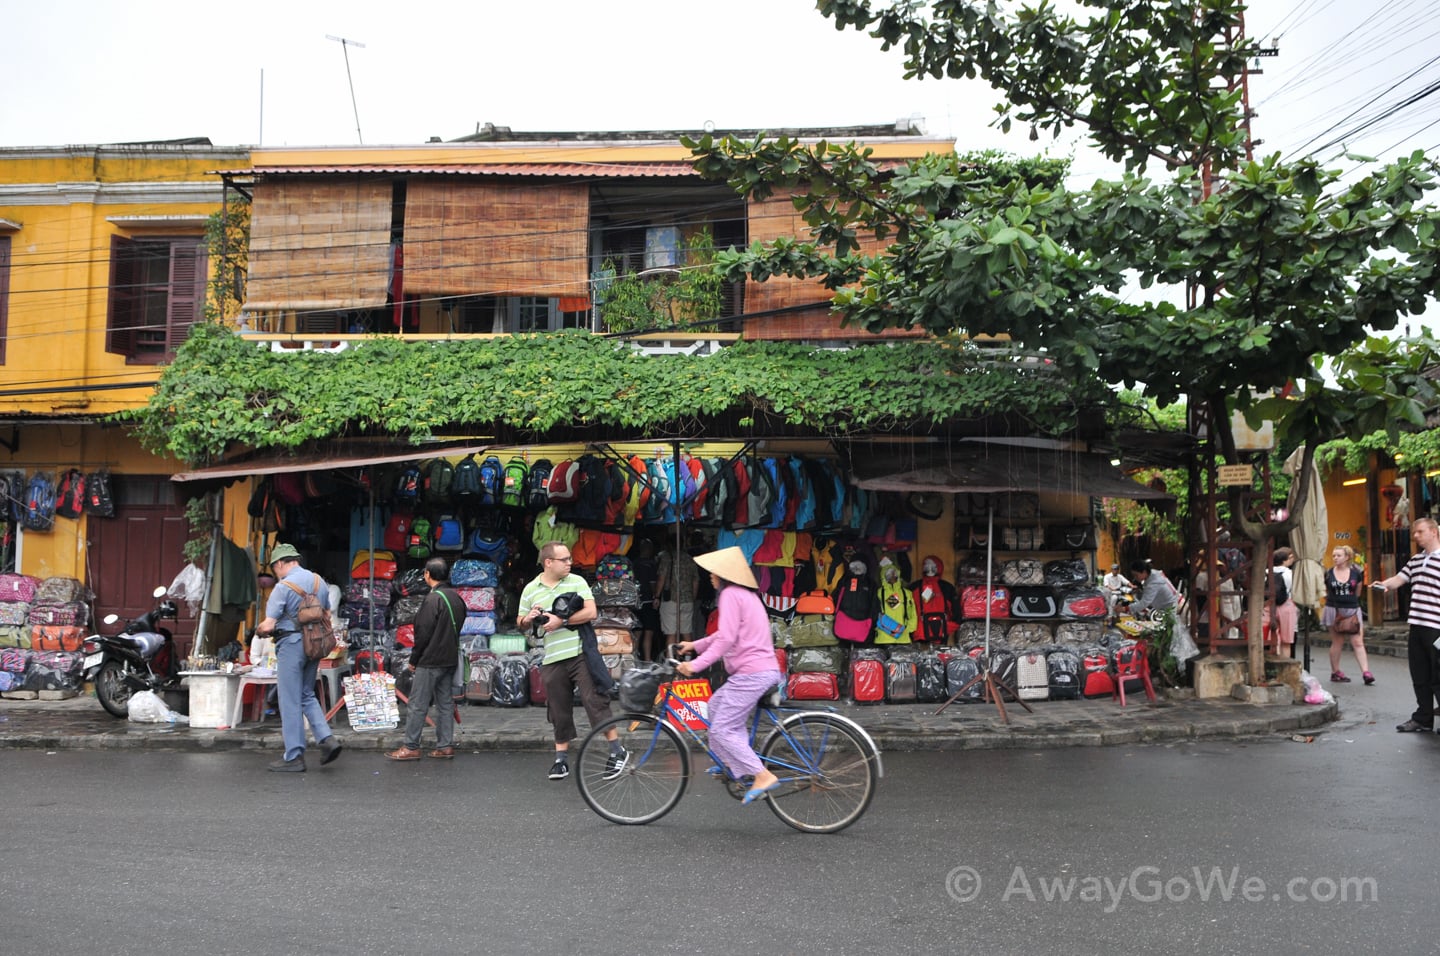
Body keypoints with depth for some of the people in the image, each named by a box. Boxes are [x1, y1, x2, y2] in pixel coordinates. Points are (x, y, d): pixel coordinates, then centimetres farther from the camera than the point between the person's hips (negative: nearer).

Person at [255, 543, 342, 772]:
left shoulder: (283, 587, -13)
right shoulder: (318, 581, 8)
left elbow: (268, 625, -15)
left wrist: (259, 629, 7)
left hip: (291, 644, -7)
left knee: (290, 701, 1)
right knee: (307, 695, 18)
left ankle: (294, 757, 6)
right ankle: (326, 738, 3)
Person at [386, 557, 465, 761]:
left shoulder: (433, 599, -17)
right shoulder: (457, 598, 9)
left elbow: (423, 633, -16)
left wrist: (413, 659, -7)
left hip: (430, 661, -8)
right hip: (450, 660, 8)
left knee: (417, 705, -1)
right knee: (446, 703, 11)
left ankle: (411, 747, 3)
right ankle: (445, 746, 12)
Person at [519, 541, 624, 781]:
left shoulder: (577, 581, 1)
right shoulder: (530, 590, 7)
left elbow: (591, 612, -8)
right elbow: (521, 623, 16)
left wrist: (562, 621, -15)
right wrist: (528, 619, -7)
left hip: (580, 653, -2)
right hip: (552, 660, 2)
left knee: (595, 701, -4)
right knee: (559, 711, 9)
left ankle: (617, 751, 5)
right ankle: (561, 759, 20)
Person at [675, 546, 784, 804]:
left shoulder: (731, 594, -10)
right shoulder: (747, 594, 20)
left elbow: (726, 639, -18)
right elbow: (726, 634, 28)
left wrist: (696, 665, -18)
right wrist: (695, 645, 30)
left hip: (751, 673, -10)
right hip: (767, 669, 11)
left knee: (721, 730, -7)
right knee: (717, 705, 24)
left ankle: (763, 776, -11)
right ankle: (736, 762, 22)